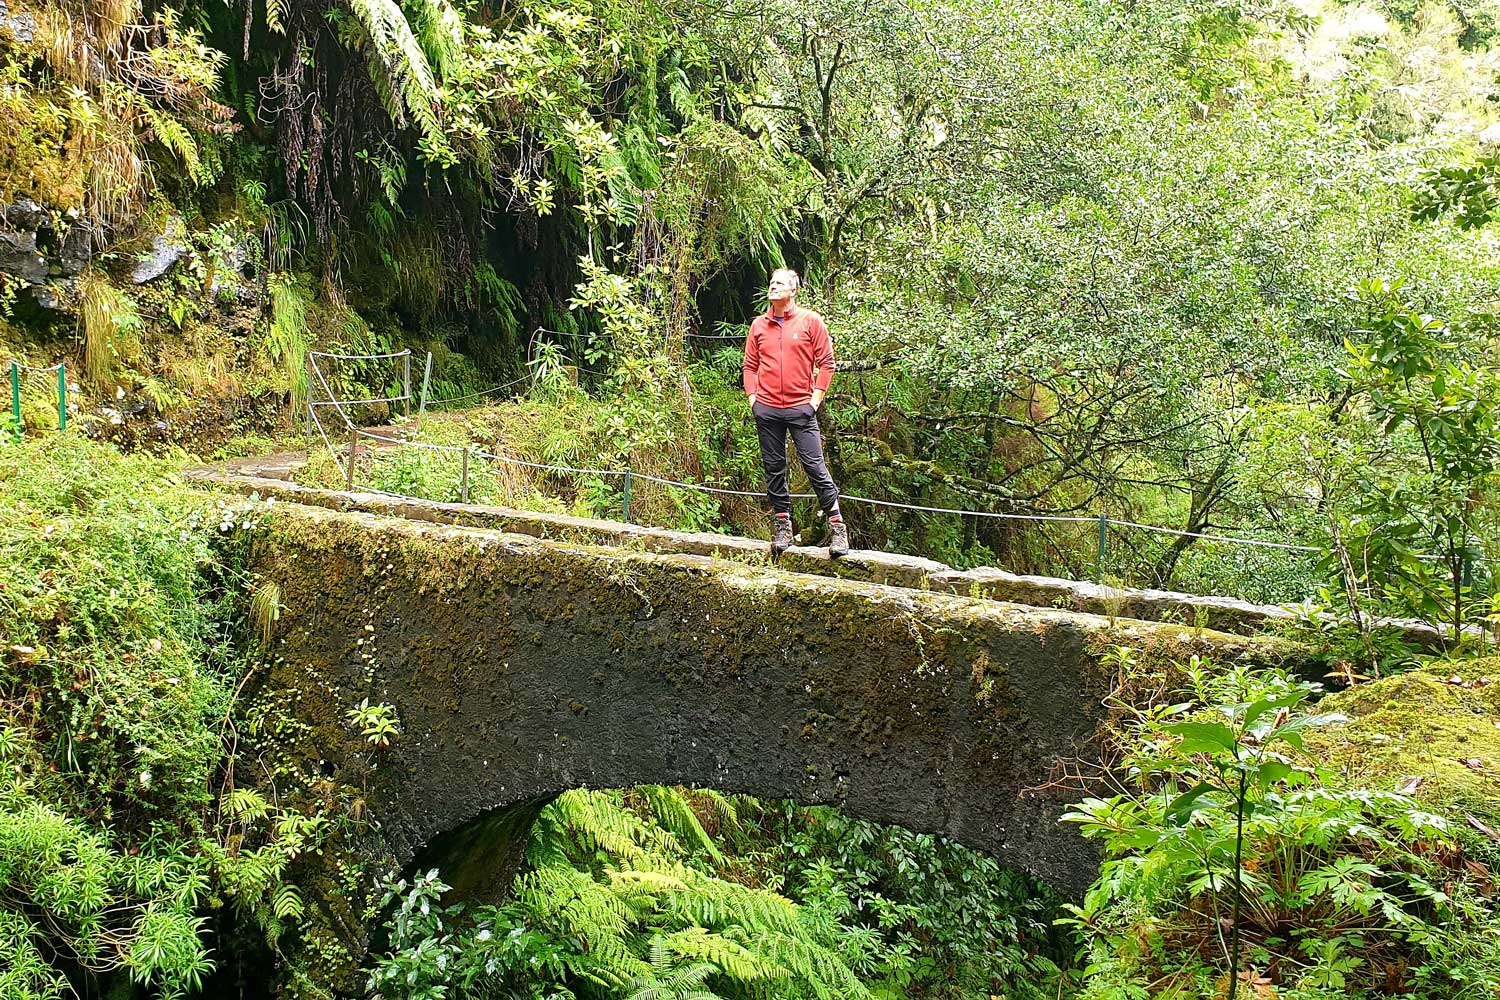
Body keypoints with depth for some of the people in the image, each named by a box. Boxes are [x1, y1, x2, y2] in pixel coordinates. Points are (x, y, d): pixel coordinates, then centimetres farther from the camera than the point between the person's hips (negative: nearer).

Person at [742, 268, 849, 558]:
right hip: (766, 409, 4)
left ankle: (838, 528, -2)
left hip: (800, 408, -4)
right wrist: (752, 398, 4)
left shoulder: (810, 320, 0)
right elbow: (750, 365, 14)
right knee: (774, 469, 7)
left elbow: (826, 362, 1)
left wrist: (816, 398, -5)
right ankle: (782, 528, 16)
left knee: (815, 466, -7)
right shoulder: (759, 324, 10)